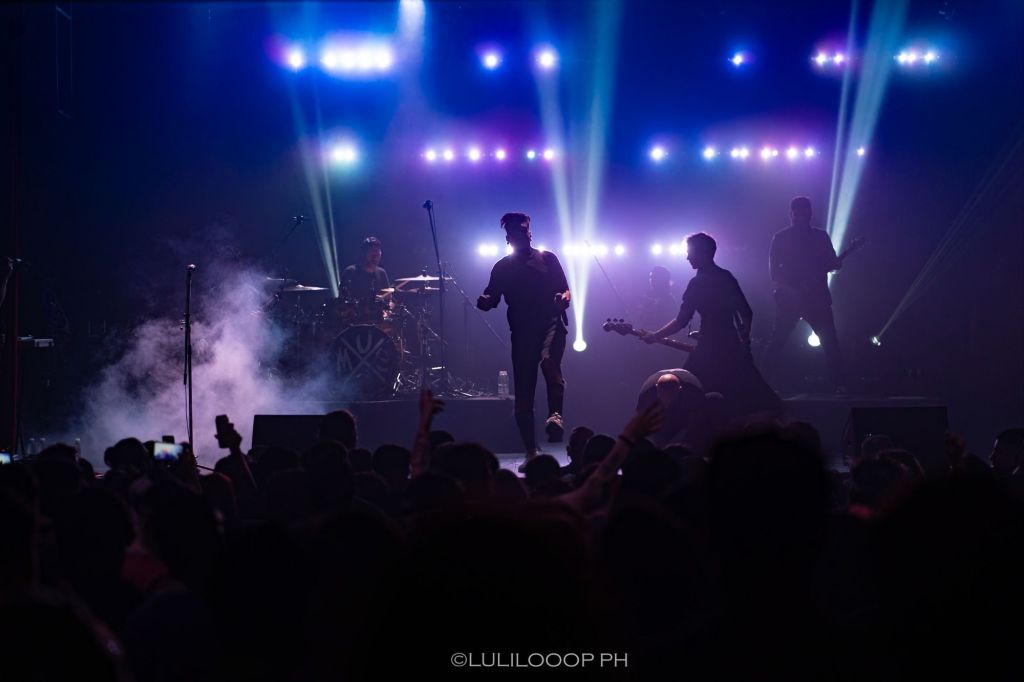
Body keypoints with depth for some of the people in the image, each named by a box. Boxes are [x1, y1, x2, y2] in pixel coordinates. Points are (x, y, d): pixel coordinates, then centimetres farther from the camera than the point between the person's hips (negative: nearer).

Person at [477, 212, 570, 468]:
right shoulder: (502, 268, 14)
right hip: (522, 332, 3)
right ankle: (531, 452, 9)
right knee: (523, 395, 0)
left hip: (551, 324, -2)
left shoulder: (547, 259, 9)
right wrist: (483, 301, -12)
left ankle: (555, 415, -30)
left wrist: (564, 299, -15)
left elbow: (564, 290, 8)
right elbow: (491, 300, 12)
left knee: (549, 360, -36)